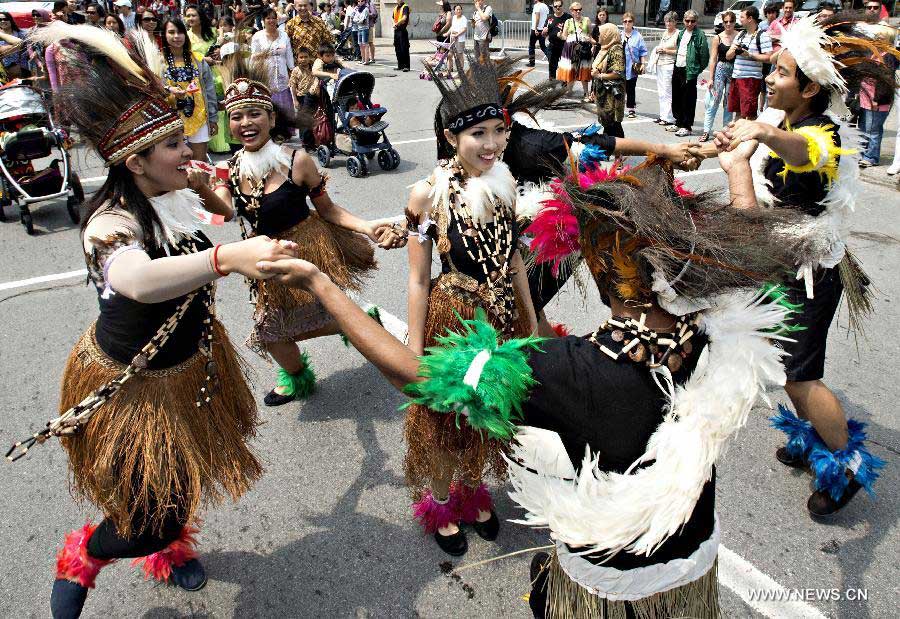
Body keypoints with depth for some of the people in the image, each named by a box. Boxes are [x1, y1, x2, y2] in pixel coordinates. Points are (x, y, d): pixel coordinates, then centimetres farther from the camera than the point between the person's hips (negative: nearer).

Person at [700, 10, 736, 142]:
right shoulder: (718, 38, 3)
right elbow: (713, 59, 1)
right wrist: (711, 78, -3)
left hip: (735, 71, 1)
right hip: (720, 70, 0)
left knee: (729, 102, 9)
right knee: (713, 101, -4)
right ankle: (706, 131, -1)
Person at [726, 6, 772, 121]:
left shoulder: (762, 36, -6)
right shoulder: (740, 35, 17)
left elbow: (768, 57, -14)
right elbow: (728, 56, 17)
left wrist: (749, 55, -19)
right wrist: (733, 50, -4)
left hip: (751, 79, -7)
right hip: (736, 77, 7)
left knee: (749, 114, -7)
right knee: (737, 111, 13)